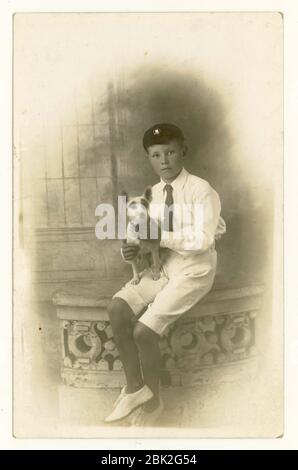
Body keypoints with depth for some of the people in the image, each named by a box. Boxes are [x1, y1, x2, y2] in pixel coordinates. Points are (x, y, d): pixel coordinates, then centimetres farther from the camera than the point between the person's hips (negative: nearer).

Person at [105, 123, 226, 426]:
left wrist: (161, 236, -24)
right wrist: (130, 249, -13)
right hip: (160, 265, 6)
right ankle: (134, 387, 0)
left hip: (193, 271, -6)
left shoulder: (202, 190, -13)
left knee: (144, 331, -17)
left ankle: (153, 400, 10)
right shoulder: (152, 194, 6)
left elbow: (202, 240, -22)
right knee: (117, 309, -17)